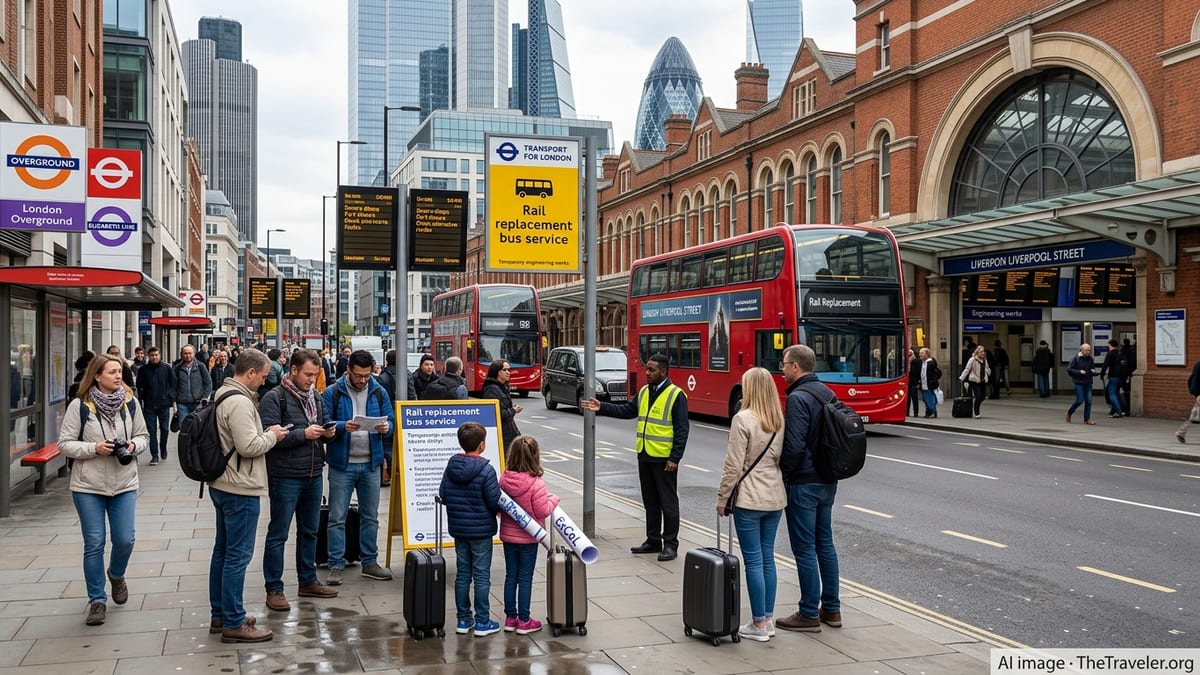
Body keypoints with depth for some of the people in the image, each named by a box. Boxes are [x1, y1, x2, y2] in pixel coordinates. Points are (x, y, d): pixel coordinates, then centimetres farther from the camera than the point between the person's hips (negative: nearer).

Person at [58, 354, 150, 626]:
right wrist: (94, 448, -20)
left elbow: (143, 436, 10)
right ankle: (97, 600, 17)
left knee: (125, 540, 1)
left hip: (124, 484, 2)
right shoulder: (80, 405, -8)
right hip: (88, 486, -2)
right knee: (94, 544, 3)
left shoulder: (129, 402, 0)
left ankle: (116, 574, 35)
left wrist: (134, 446, -11)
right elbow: (65, 444, -6)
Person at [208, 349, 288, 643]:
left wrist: (265, 433, 8)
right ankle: (233, 624, 1)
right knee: (238, 555, -5)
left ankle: (220, 615, 27)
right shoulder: (240, 402, -21)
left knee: (223, 551, 17)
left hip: (222, 485, 11)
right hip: (240, 489, -11)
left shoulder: (223, 394, 12)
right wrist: (272, 436, -10)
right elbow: (249, 446, -26)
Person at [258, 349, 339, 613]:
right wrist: (303, 434, -24)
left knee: (309, 531, 17)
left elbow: (325, 422, 21)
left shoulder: (315, 397, 10)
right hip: (285, 476, -7)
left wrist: (328, 432, -2)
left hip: (314, 474, 7)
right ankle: (274, 589, 11)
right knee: (278, 534, 2)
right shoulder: (274, 398, -11)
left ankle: (308, 581, 29)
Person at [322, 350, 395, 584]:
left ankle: (369, 562, 23)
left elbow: (390, 421, 8)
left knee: (370, 516, 12)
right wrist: (343, 426, -26)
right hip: (342, 463, -3)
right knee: (337, 517, 1)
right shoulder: (333, 393, -5)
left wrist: (386, 428, -15)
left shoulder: (378, 392, 5)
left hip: (371, 463, 4)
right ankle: (336, 565, 9)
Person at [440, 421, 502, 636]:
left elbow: (442, 495, 5)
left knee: (462, 574, 14)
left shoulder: (451, 466, -1)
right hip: (481, 530, -5)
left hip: (457, 529, 6)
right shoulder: (486, 470, -19)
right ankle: (482, 622, 10)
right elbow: (496, 502, -17)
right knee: (481, 576, 4)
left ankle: (463, 620, 21)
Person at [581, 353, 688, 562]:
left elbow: (682, 430, -13)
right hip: (644, 457, 7)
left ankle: (670, 544, 8)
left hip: (664, 459, -7)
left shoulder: (676, 395, -11)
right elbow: (627, 411, 15)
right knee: (650, 502, 15)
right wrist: (602, 408, 4)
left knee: (668, 502, 1)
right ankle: (653, 541, 25)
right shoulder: (644, 392, 11)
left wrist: (675, 459, -17)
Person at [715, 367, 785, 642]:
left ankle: (759, 624, 4)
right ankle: (768, 618, 20)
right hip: (775, 497, 7)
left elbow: (734, 465, -14)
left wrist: (722, 498, -5)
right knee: (767, 559, 14)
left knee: (753, 561, -1)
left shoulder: (743, 419, -14)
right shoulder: (780, 421, 6)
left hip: (749, 498, -7)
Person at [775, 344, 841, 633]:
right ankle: (831, 609, 24)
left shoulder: (798, 398, -18)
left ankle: (809, 614, 6)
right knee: (825, 543, 16)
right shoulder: (827, 392, 10)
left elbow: (794, 446, -24)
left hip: (803, 484, -9)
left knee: (804, 549, -1)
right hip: (827, 481, 9)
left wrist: (782, 476, -9)